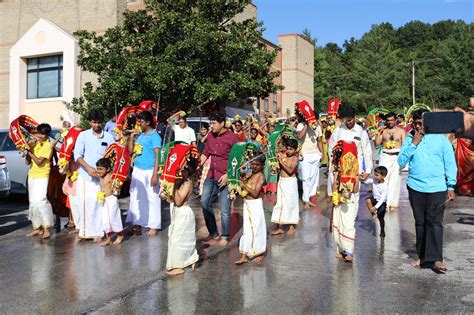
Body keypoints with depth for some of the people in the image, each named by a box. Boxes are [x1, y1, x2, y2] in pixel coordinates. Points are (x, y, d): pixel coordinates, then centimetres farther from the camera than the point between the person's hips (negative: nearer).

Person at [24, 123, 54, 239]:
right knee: (33, 201, 9)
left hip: (42, 176, -7)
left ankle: (46, 228, -13)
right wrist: (26, 152, -7)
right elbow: (28, 162, 9)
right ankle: (37, 227, 16)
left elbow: (39, 161, -17)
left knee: (40, 200, -16)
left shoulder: (48, 146, -8)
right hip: (32, 175, 7)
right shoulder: (33, 144, 11)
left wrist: (29, 151, -13)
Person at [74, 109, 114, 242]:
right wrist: (88, 168, -16)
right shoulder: (83, 135, 3)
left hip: (102, 176, 0)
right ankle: (84, 231, 14)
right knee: (84, 203, 2)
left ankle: (98, 232, 5)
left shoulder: (109, 137, 4)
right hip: (85, 175, 1)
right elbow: (77, 155, -2)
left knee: (98, 204, -2)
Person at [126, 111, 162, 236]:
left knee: (152, 198, 2)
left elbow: (157, 156, -14)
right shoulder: (140, 135, 11)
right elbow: (131, 150, 16)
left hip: (149, 171, -7)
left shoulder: (154, 136, -9)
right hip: (137, 170, 7)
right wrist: (132, 136, 6)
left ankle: (153, 226, 9)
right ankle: (137, 223, 19)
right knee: (137, 197, 10)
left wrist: (155, 175, -19)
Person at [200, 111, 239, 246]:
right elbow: (205, 154, 14)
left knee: (224, 209, -1)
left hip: (225, 178, -6)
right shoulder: (210, 136, 6)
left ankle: (224, 236, 19)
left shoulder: (232, 138, -11)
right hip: (211, 176, 6)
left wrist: (228, 175, -17)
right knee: (205, 203, 9)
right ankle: (213, 233, 25)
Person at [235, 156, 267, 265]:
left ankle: (260, 253, 23)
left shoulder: (261, 176, -13)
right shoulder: (249, 173, 7)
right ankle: (244, 255, 14)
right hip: (246, 203, 7)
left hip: (256, 204, -7)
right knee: (247, 229, 9)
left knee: (257, 228, 5)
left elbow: (255, 193, -19)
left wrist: (244, 185, -19)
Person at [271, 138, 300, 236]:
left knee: (290, 204, 2)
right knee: (280, 203, 8)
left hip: (290, 182, -6)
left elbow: (290, 171, -21)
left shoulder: (295, 158, -10)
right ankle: (279, 227, 17)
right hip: (281, 181, 6)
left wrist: (282, 162, -21)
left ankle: (292, 227, 17)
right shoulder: (283, 156, 5)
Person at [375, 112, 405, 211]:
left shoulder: (401, 131, 9)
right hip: (385, 156, 1)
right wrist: (378, 133, -2)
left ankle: (393, 203, 3)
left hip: (397, 157, -1)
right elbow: (377, 144, 7)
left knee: (395, 181, -3)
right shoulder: (383, 130, 11)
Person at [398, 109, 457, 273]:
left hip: (437, 188, -2)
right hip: (415, 187, 3)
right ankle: (422, 255, 20)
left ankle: (436, 259, -3)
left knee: (434, 222, -6)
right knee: (420, 222, 10)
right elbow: (401, 162, -3)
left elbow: (450, 164, 3)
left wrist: (451, 187, -3)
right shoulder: (409, 139, 5)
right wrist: (413, 144, -11)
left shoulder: (440, 139, 1)